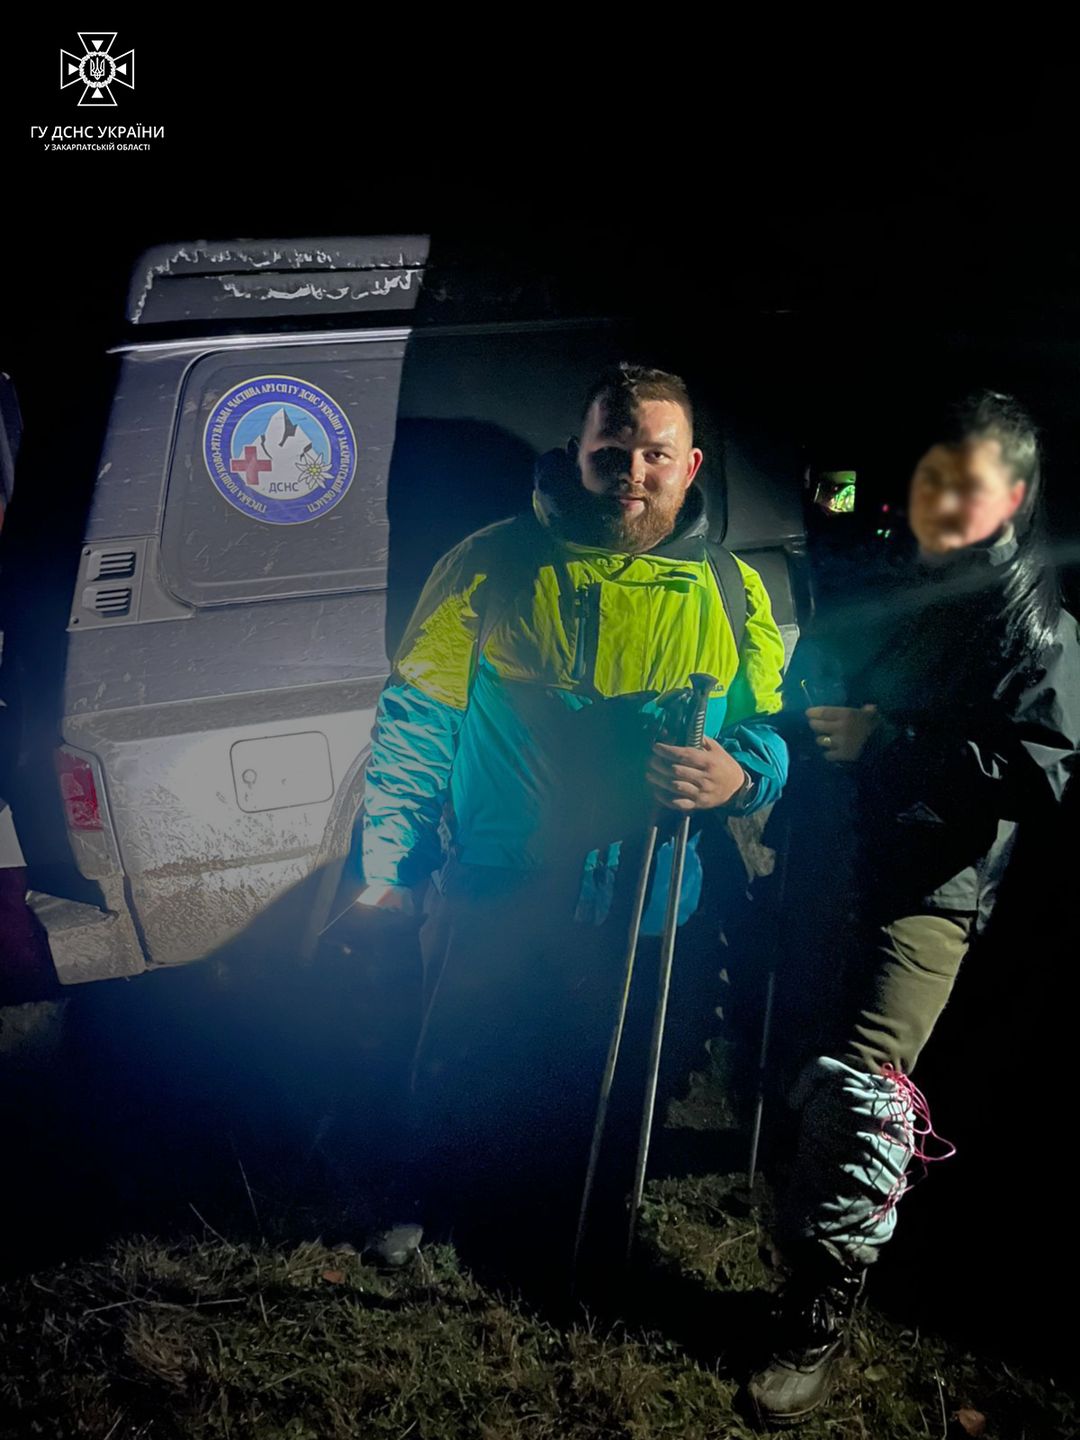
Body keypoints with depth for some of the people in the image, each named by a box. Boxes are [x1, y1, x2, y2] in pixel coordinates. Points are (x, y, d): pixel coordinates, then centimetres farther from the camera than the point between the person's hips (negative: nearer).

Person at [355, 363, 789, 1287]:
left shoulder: (733, 593, 2)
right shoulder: (495, 566, -6)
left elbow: (772, 736, 5)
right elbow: (417, 717, -5)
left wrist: (736, 775, -19)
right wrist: (389, 864, -9)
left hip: (640, 915, 2)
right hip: (489, 899, -1)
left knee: (601, 1096, 19)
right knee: (461, 1081, 16)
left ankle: (572, 1226, 48)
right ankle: (438, 1211, 46)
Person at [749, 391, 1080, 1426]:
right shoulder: (876, 590, 11)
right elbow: (814, 699, 23)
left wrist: (882, 741, -22)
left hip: (931, 884, -7)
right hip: (831, 858, 7)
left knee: (858, 1083, -17)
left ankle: (821, 1309, -2)